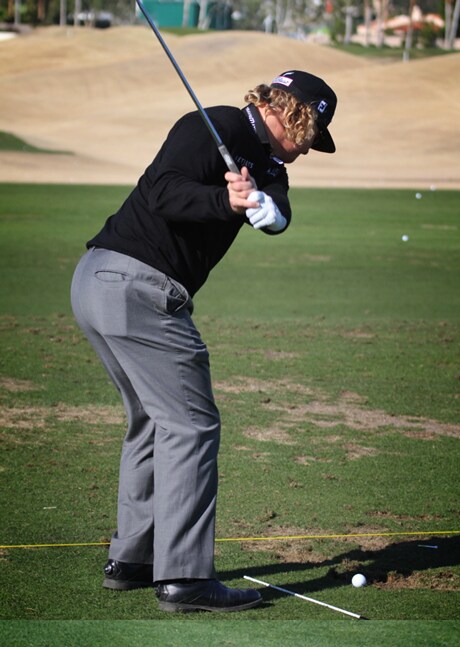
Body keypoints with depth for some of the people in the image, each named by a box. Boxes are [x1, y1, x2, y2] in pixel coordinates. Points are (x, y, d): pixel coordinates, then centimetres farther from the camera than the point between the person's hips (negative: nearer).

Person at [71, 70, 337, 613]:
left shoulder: (265, 161, 18)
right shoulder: (217, 128, -8)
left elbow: (278, 217, -3)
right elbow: (163, 190, -20)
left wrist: (256, 201, -24)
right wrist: (226, 201, -31)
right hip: (137, 286, -11)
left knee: (154, 421, 20)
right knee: (190, 423, -8)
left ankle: (130, 559, 26)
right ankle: (184, 577, -10)